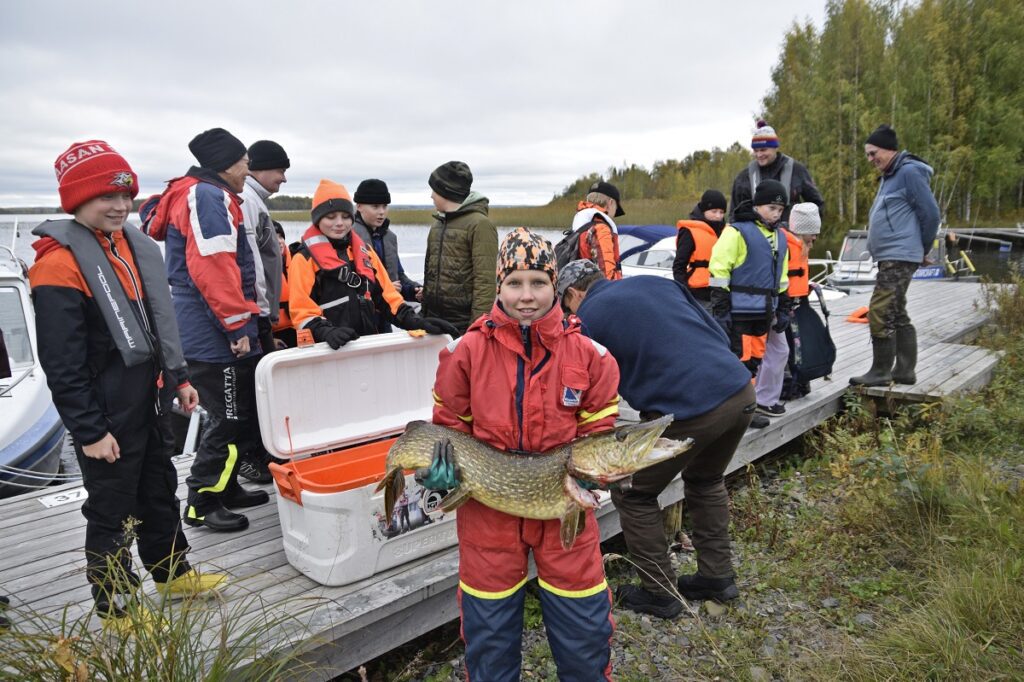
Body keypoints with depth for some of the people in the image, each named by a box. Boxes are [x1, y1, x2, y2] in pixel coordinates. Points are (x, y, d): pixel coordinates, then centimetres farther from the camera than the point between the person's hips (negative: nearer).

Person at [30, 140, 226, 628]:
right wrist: (89, 431, -18)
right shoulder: (58, 263, -19)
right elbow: (62, 364, -20)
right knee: (112, 511, 6)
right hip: (104, 418, -8)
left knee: (159, 488, 21)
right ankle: (115, 610, 25)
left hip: (144, 402, 8)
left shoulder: (131, 244, 6)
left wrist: (178, 378, 16)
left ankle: (172, 573, 40)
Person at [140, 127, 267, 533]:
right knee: (230, 419, -3)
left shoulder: (210, 198, 21)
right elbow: (212, 268, -25)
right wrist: (238, 324, -21)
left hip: (211, 334, 11)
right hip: (215, 336, -11)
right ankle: (202, 503, 9)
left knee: (238, 415, 18)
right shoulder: (209, 198, -14)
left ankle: (226, 489, 30)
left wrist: (243, 322, 25)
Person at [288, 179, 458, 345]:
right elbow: (302, 309, -8)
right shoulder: (305, 259, -1)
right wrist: (327, 332, -26)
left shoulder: (365, 252, 15)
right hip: (330, 349, -4)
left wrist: (415, 321, -2)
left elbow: (386, 295, 13)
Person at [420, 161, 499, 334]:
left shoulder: (480, 224, -10)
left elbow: (485, 280, -15)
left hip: (464, 323, -7)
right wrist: (424, 313, 15)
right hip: (433, 320, 7)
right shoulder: (437, 224, 14)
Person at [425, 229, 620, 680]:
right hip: (488, 506, 0)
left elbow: (599, 431, 2)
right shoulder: (466, 350, -8)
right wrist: (442, 465, -14)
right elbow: (450, 426, 3)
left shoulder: (588, 354, -6)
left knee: (584, 624, 11)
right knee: (489, 624, 15)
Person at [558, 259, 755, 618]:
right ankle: (717, 576, 38)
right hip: (742, 391, 7)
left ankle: (659, 593, 22)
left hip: (686, 411, -7)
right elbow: (719, 336, 18)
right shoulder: (659, 283, 19)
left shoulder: (587, 319, 3)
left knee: (633, 496, 15)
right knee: (705, 481, 31)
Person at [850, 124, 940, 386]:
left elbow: (930, 213, -12)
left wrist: (922, 249, -2)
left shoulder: (909, 172, -11)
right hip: (889, 257, 10)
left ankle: (880, 371, -4)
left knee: (880, 312, -11)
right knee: (897, 315, 13)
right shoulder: (889, 176, 18)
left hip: (899, 257, -10)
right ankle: (905, 370, 20)